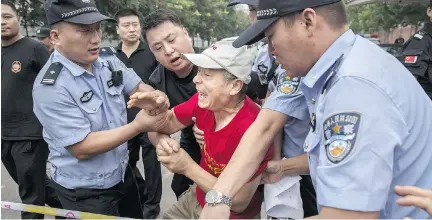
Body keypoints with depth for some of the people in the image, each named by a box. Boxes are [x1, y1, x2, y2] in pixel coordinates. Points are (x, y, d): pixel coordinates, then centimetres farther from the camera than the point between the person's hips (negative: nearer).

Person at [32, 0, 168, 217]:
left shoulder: (108, 59, -5)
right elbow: (82, 148, -26)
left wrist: (153, 97, -24)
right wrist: (137, 126, -28)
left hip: (123, 174, 7)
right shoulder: (50, 86, -25)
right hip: (84, 192, -6)